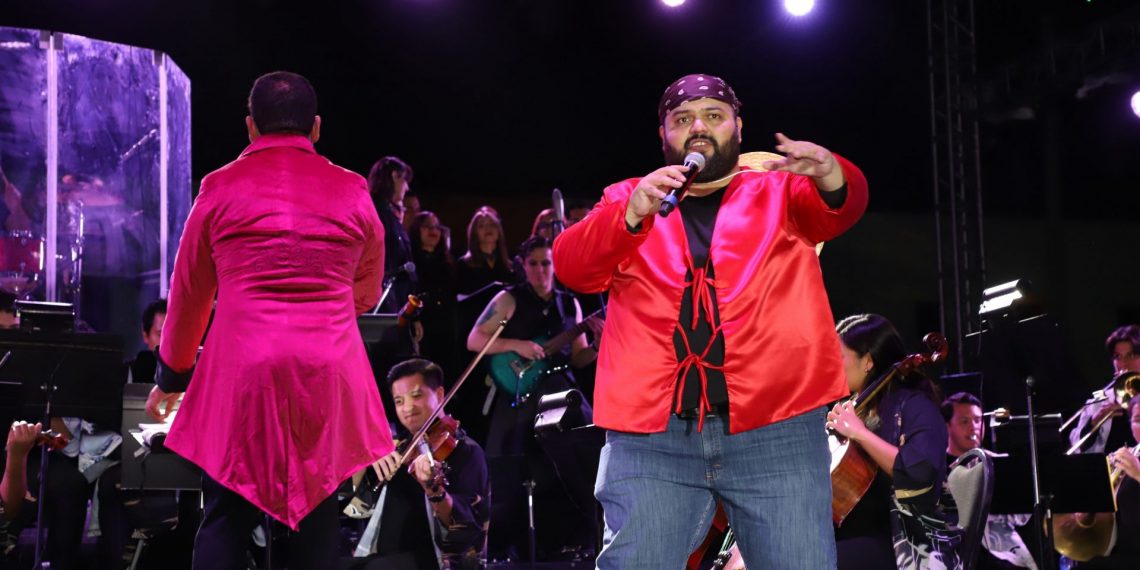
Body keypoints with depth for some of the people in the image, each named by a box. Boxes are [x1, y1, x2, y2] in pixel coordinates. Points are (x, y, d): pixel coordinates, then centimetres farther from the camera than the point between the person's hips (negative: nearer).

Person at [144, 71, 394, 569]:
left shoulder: (221, 189, 4)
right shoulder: (352, 193, 7)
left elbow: (188, 296, 13)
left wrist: (172, 376, 27)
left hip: (242, 372, -1)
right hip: (329, 375, 1)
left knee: (226, 519, 3)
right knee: (315, 517, 6)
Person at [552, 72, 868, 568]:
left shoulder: (781, 190, 18)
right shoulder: (628, 199, 18)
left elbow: (843, 207, -3)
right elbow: (572, 266, 2)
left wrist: (830, 176, -27)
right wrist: (632, 214, -17)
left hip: (776, 431, 0)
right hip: (652, 435, 0)